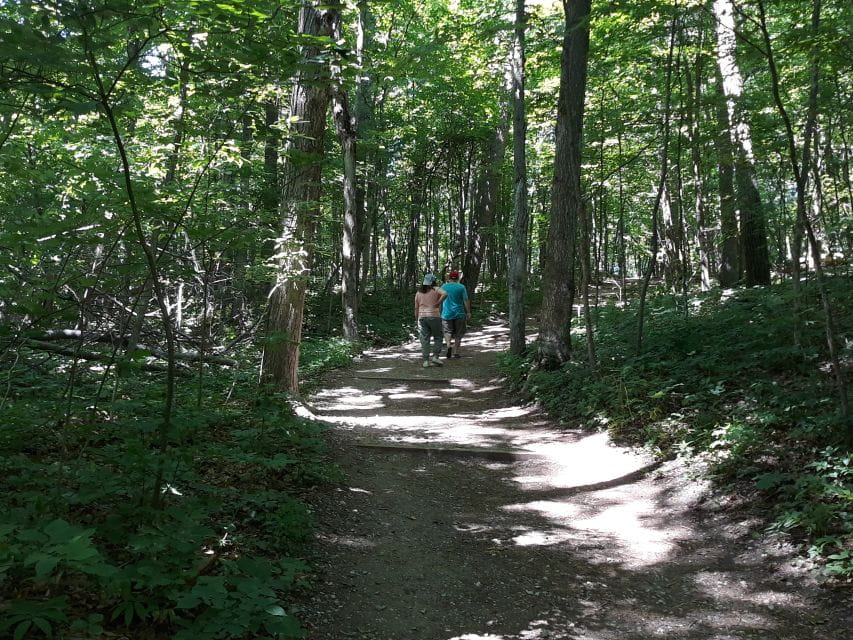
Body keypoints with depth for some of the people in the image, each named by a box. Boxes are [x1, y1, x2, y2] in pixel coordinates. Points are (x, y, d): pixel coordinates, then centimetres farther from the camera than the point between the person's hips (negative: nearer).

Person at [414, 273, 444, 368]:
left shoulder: (418, 293, 12)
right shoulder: (436, 290, -1)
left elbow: (416, 308, 12)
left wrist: (417, 320, 18)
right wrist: (438, 303, -11)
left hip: (422, 317, 4)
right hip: (434, 316, -4)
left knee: (424, 339, 3)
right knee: (437, 338, 8)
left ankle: (426, 360, 0)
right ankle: (435, 356, -2)